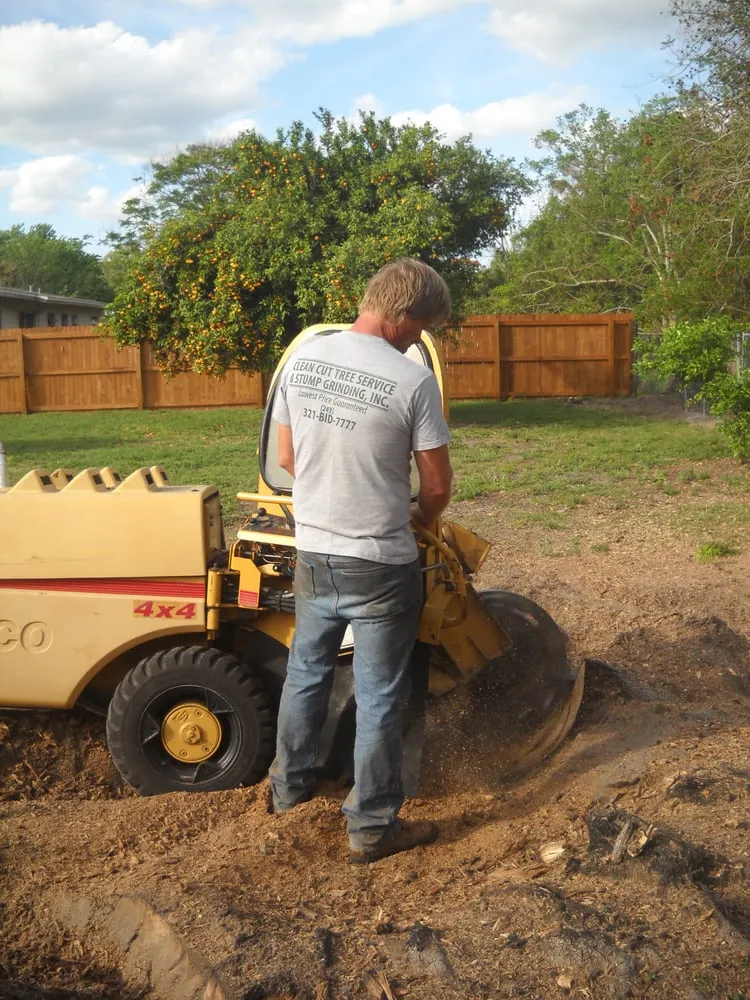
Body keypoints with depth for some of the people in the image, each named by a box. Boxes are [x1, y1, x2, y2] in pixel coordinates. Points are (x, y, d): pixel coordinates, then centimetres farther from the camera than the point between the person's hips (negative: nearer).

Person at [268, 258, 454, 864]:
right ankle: (372, 829, 21)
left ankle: (291, 785, 42)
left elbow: (287, 457, 8)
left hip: (313, 556, 5)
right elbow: (438, 485, -11)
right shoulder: (413, 381, -18)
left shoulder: (302, 360, -2)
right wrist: (420, 516, 12)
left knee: (307, 673, 24)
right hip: (380, 566, -5)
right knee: (379, 698, 8)